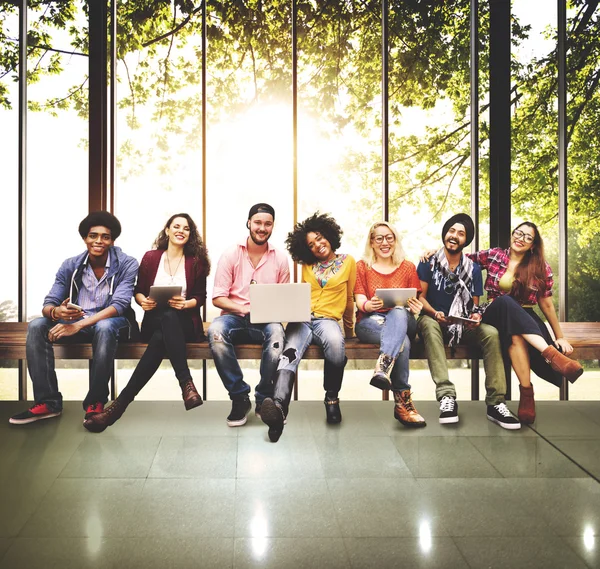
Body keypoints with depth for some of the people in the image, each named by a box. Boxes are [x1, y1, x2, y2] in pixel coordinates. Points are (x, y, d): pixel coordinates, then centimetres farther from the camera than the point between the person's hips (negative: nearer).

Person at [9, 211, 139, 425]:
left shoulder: (127, 264, -11)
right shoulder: (70, 266, 0)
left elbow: (119, 305, -23)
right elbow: (48, 304, -5)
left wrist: (78, 325, -34)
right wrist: (56, 312, -32)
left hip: (112, 322, -4)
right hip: (76, 322, 4)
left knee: (104, 327, -39)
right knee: (36, 326, -20)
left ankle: (95, 402, -27)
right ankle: (48, 401, -18)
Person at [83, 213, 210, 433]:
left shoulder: (196, 262, 9)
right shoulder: (151, 257, 11)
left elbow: (200, 297, 9)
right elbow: (138, 291, 13)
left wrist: (185, 304, -13)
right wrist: (143, 301, -10)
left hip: (184, 322, 0)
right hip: (154, 322, 0)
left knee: (165, 327, -38)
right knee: (166, 318, -39)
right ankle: (186, 383, -41)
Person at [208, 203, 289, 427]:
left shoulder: (280, 258, 8)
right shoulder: (231, 254, 3)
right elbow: (218, 298, -1)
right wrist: (244, 309, -17)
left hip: (265, 321, 0)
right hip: (235, 317, 0)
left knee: (276, 332, -36)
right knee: (216, 331, -35)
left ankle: (264, 399, -17)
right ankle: (239, 398, -20)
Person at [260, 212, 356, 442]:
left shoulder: (348, 262, 13)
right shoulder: (307, 265, 20)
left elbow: (349, 299, 19)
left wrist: (350, 330, 26)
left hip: (328, 319, -2)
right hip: (302, 319, 2)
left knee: (335, 343, -40)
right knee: (290, 354, -33)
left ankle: (332, 398, -19)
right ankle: (278, 407, -58)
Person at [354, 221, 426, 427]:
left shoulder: (408, 267, 15)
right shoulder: (362, 266, 12)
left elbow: (415, 302, 8)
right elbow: (360, 301, 1)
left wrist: (416, 308, -18)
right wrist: (369, 305, -25)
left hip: (402, 320, 1)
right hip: (370, 322, -1)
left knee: (398, 312, -40)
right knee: (402, 341, -36)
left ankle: (383, 367, -56)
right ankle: (403, 401, -38)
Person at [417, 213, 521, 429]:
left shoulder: (473, 269, 8)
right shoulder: (429, 262, 1)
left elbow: (474, 304, 9)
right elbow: (420, 297, -4)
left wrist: (475, 316, -15)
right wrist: (435, 314, -23)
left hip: (462, 325, 3)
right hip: (434, 320, -2)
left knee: (491, 333, -27)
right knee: (428, 324, -38)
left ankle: (495, 403, -28)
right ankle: (446, 396, -47)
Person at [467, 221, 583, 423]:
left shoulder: (541, 268, 4)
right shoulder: (493, 255, 5)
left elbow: (546, 304, 6)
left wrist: (560, 337, 5)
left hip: (525, 318, 0)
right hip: (495, 315, 0)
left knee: (516, 336, -39)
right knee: (505, 301, -38)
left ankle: (527, 392, -38)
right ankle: (552, 354, -47)